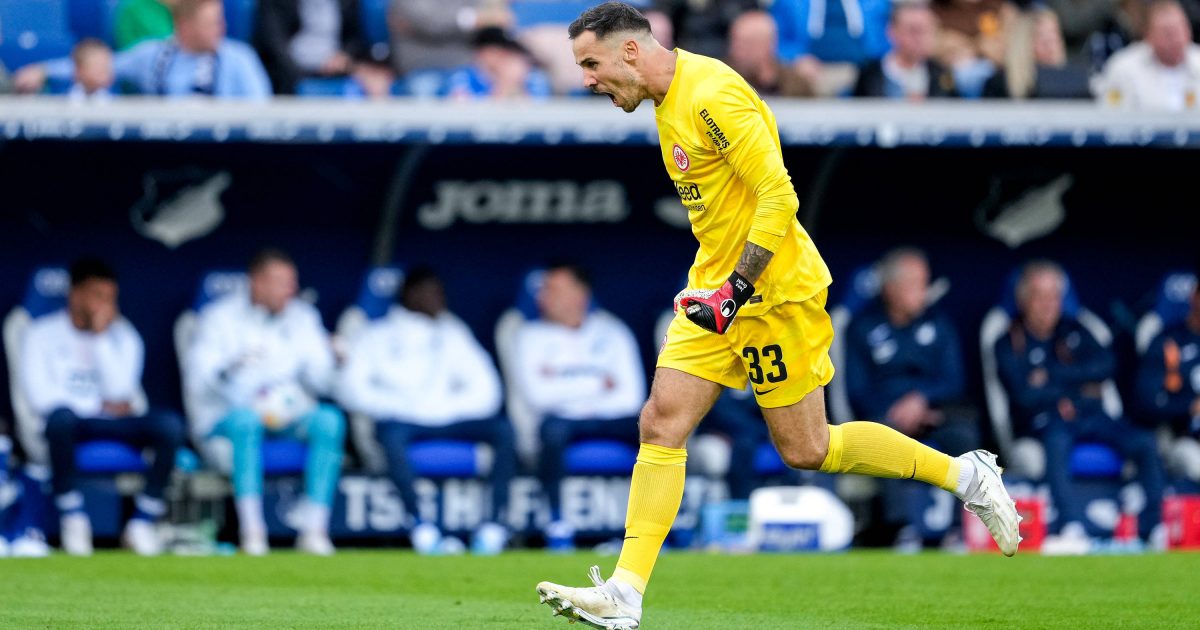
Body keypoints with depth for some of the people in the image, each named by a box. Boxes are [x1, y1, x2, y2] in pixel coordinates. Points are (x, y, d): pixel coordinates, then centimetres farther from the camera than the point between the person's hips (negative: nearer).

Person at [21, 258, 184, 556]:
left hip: (115, 424, 3)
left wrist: (101, 338, -8)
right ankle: (72, 517, -25)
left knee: (169, 424, -26)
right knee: (60, 416, -41)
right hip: (71, 426, -3)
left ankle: (143, 520, -19)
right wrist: (99, 406, -6)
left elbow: (120, 391, -4)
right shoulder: (42, 333, 3)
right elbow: (40, 396, -9)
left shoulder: (122, 335, 12)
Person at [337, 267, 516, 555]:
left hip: (448, 420, 3)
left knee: (503, 428, -24)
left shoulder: (452, 334, 20)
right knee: (390, 433, -39)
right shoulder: (377, 337, 11)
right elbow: (351, 390, -1)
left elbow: (484, 390, 13)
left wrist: (447, 407, -5)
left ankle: (495, 522, -31)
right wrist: (399, 405, -12)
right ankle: (420, 523, -42)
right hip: (401, 420, -3)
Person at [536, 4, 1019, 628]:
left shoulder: (712, 96, -19)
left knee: (806, 449, -1)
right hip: (717, 292, 9)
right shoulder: (670, 98, 11)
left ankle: (964, 473, 15)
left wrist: (737, 289, -24)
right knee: (661, 424, -4)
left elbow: (779, 196, -23)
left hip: (775, 292, -9)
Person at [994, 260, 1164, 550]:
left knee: (1144, 442, -21)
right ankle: (1072, 525, -52)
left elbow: (1107, 364, 0)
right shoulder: (1010, 344, 4)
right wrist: (1078, 390, -5)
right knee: (1057, 441, -40)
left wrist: (1052, 374, -8)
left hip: (1090, 417, 4)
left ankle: (1153, 527, -22)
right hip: (1042, 423, -4)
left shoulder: (1074, 331, 16)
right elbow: (1024, 395, -10)